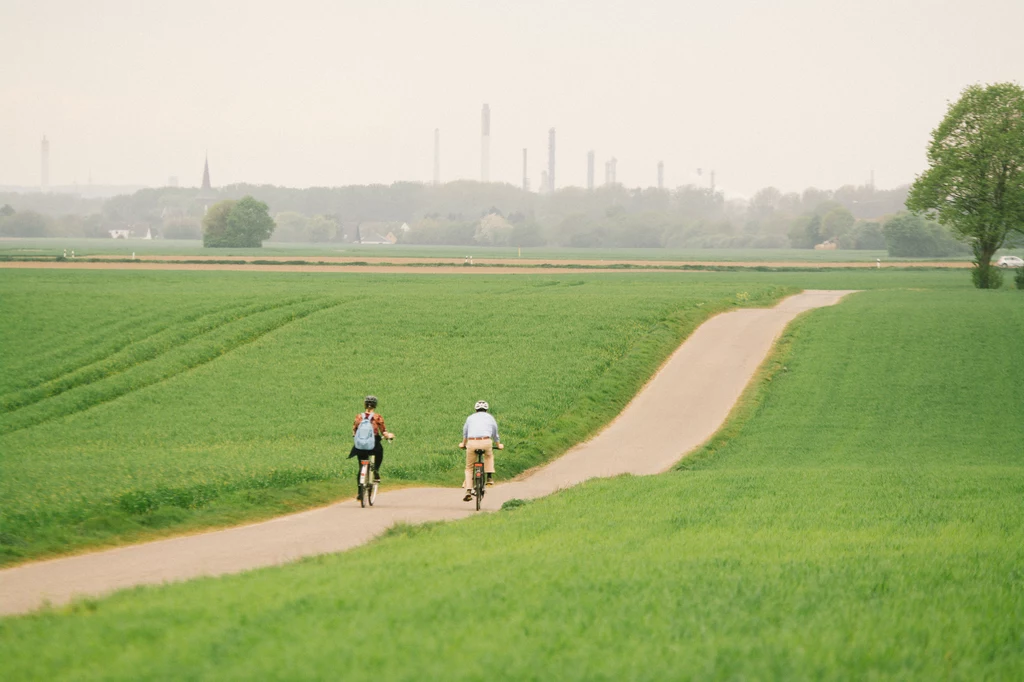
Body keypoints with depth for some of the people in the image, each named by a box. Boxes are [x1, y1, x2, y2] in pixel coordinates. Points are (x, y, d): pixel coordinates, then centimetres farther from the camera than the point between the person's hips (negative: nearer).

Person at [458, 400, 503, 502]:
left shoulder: (470, 418, 24)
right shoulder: (490, 418, 22)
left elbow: (465, 433, 36)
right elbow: (495, 434, 34)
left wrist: (463, 444, 56)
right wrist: (499, 445, 52)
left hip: (472, 442, 0)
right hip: (486, 441, 0)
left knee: (469, 467, 14)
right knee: (489, 456, 34)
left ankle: (468, 491, 4)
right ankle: (490, 477, 17)